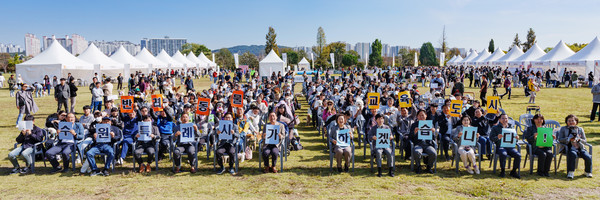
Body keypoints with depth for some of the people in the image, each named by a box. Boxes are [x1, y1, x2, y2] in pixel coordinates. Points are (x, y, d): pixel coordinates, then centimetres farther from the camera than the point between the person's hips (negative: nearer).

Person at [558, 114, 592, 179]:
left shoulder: (580, 129, 17)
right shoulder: (563, 129, 11)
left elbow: (585, 141, 14)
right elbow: (560, 139, 3)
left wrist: (579, 139, -8)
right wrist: (569, 138, -12)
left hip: (580, 148, 3)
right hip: (570, 148, -3)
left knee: (588, 157, -24)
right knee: (573, 154, -36)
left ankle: (588, 172, 2)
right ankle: (571, 172, -28)